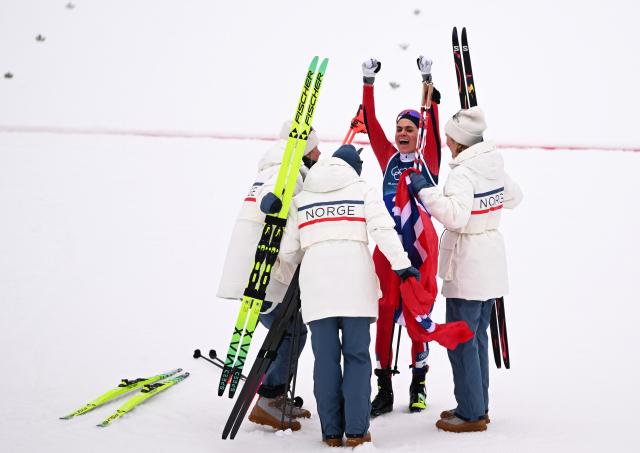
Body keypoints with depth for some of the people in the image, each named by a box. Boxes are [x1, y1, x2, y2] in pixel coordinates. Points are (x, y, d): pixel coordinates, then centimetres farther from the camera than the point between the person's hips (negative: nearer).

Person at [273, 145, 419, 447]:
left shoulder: (301, 198, 16)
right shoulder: (362, 190, 9)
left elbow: (288, 250, 16)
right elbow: (383, 230, -5)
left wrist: (286, 272, 35)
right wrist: (402, 265, -4)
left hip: (316, 283, 2)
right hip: (355, 282, -2)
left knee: (325, 357, 5)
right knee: (357, 355, 3)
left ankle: (331, 432, 6)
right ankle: (356, 431, -1)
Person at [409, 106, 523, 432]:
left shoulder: (463, 173, -20)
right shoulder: (495, 167, 6)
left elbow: (455, 215, -33)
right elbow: (513, 198, 23)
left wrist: (425, 191, -25)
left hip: (467, 268, -9)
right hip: (491, 266, 9)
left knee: (461, 340, 0)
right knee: (477, 337, 18)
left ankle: (471, 413, 4)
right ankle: (479, 406, 26)